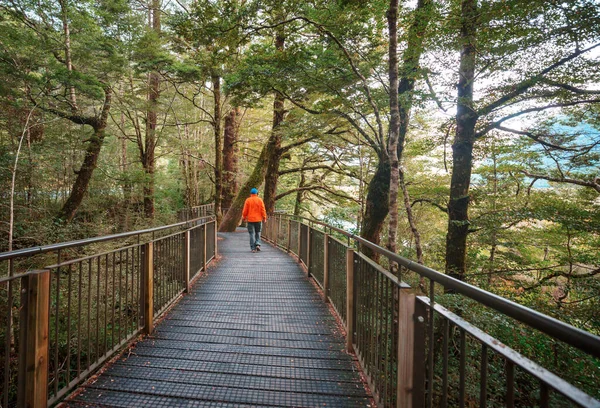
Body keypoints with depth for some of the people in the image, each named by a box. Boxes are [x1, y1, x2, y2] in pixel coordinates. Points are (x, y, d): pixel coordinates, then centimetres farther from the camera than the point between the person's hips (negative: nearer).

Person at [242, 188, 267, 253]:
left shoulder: (248, 200, -3)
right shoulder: (260, 200, 0)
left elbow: (245, 210, -2)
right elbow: (263, 210, -1)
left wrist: (244, 218, 9)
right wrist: (264, 218, 5)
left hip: (250, 220, -1)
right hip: (258, 219, 1)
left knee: (252, 234, 3)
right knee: (258, 233, 17)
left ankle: (253, 248, 2)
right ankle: (258, 244, 2)